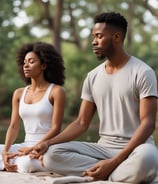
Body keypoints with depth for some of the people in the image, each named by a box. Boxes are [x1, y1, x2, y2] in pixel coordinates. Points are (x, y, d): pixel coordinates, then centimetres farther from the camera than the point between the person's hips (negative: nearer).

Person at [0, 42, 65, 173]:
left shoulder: (56, 91, -4)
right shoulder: (19, 93, 13)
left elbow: (56, 129, -10)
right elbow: (14, 126, 7)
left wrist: (32, 149, -21)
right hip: (26, 146, 4)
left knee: (26, 164, -36)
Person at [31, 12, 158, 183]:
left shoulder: (142, 72, -7)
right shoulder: (92, 77, 11)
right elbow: (82, 123, 11)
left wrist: (114, 162, -26)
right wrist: (48, 143, -8)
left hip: (134, 148, -6)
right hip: (103, 148, 6)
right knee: (52, 154, -19)